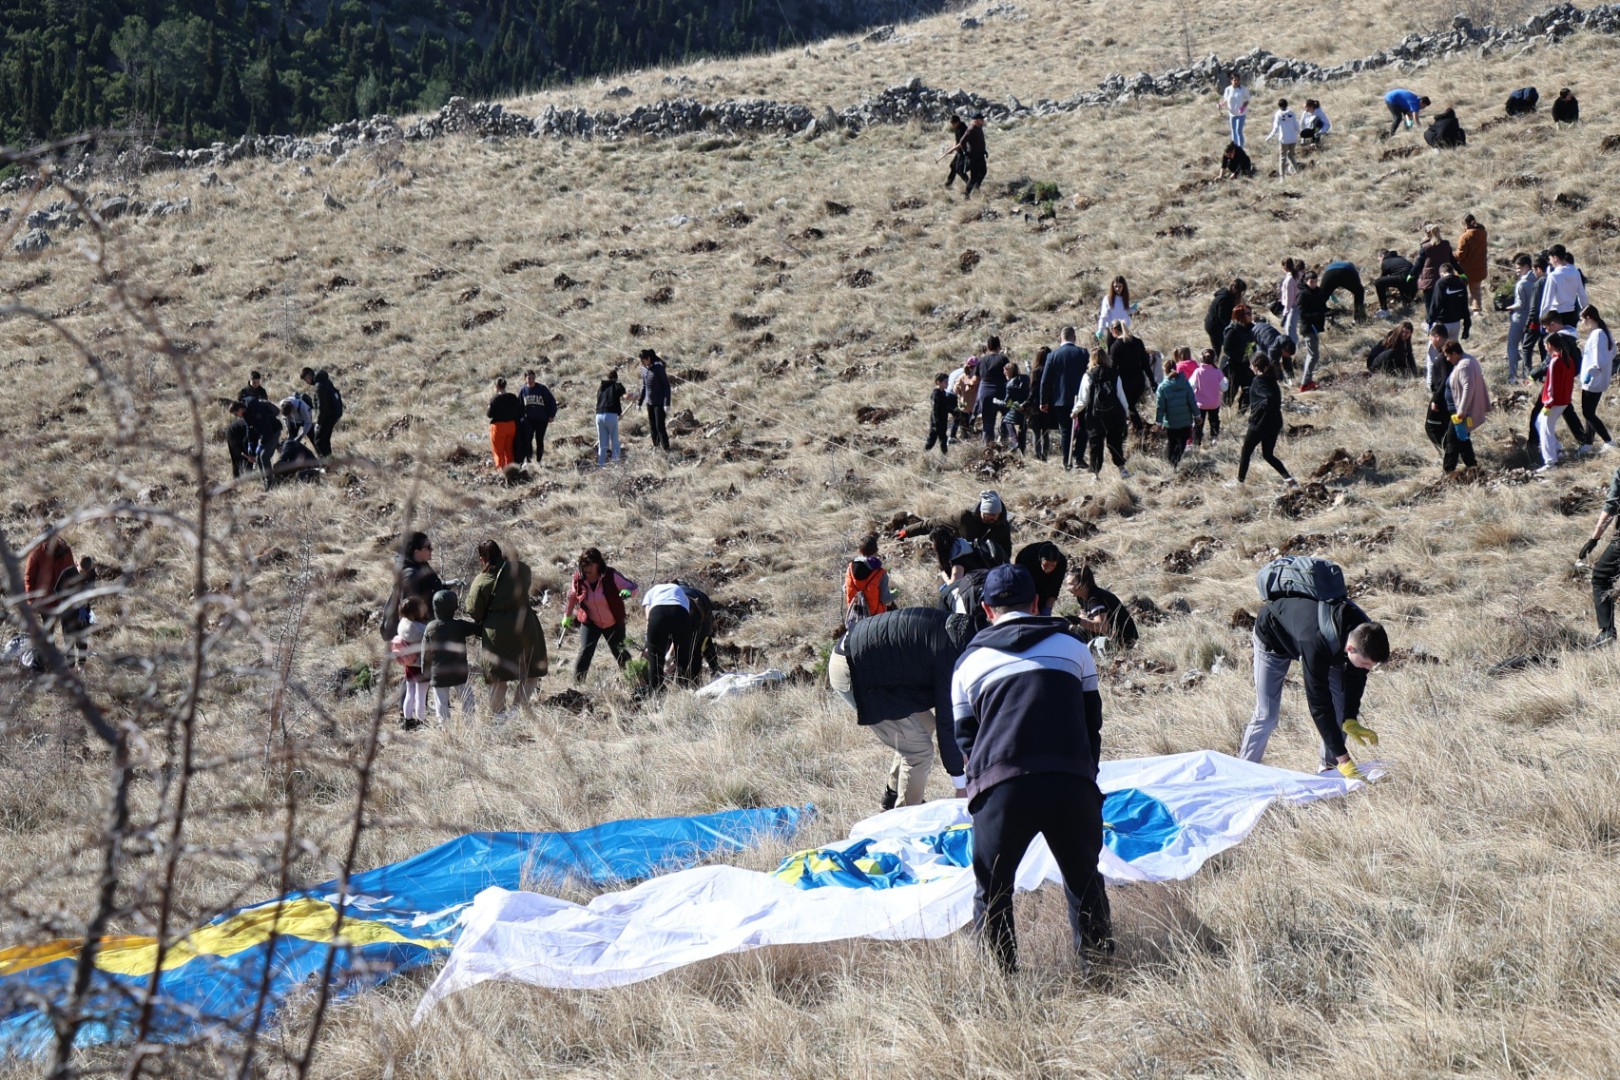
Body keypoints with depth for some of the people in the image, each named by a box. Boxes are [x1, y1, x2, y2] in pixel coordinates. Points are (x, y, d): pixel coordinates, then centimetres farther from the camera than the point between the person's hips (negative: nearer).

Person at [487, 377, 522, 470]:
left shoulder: (495, 399, -14)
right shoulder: (513, 397, 2)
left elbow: (489, 414, -13)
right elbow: (520, 411, 5)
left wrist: (486, 411, 8)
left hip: (498, 426, -5)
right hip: (511, 425, 5)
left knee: (498, 451, 4)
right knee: (509, 450, 16)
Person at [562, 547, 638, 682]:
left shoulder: (611, 576, -20)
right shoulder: (579, 579, -13)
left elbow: (632, 587, -16)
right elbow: (572, 597, 6)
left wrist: (627, 592, -41)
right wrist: (567, 616, 16)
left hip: (614, 623, 0)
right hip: (590, 623, 0)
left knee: (619, 651, 12)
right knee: (585, 652, -15)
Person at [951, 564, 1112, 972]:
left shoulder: (969, 662, 18)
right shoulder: (1072, 648, 19)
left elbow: (965, 737, 19)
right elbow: (1092, 722, 20)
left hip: (1000, 788, -1)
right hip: (1071, 784, 1)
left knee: (992, 892, 11)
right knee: (1084, 881, 19)